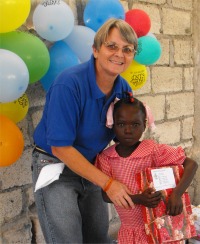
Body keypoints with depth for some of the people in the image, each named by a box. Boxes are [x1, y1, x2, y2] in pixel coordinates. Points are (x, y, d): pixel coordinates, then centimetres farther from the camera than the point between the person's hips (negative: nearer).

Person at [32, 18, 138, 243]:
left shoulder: (124, 90, -7)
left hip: (90, 167, 6)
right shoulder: (69, 83, -26)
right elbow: (60, 148, -25)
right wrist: (107, 182, -24)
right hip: (55, 166, -6)